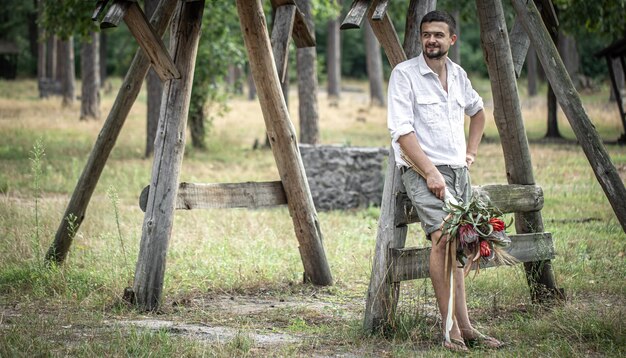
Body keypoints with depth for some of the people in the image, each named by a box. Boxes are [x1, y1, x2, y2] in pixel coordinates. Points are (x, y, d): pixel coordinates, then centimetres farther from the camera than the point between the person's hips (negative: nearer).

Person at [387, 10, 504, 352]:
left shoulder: (458, 75, 14)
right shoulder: (404, 74, -5)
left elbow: (477, 111, 35)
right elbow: (402, 131, -13)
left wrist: (471, 151, 21)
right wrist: (431, 172, -19)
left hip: (457, 170, 6)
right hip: (422, 170, -6)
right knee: (443, 238, -22)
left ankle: (460, 328, 4)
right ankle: (456, 327, -21)